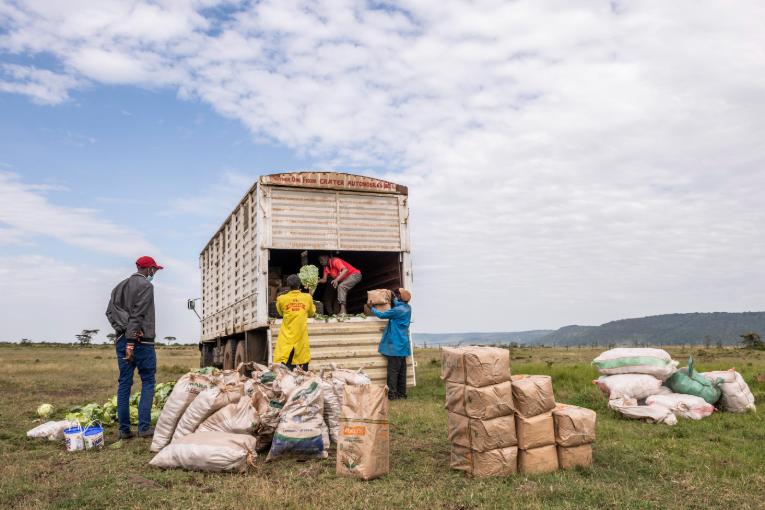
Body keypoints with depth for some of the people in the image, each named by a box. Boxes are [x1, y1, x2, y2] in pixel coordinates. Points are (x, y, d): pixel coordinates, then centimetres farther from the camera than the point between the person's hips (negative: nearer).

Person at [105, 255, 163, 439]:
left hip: (122, 339, 7)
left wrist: (121, 329, 2)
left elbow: (110, 311, 9)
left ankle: (124, 429, 9)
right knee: (148, 382, 2)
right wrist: (132, 340, -17)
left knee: (124, 383, 8)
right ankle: (144, 427, -1)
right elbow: (138, 314, -15)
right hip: (141, 340, -7)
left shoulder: (120, 286, 17)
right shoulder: (146, 285, -7)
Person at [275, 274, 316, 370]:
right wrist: (313, 306, 32)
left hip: (287, 335, -1)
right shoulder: (307, 298, -3)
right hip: (301, 334, 1)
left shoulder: (282, 299, -6)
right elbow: (311, 313, 14)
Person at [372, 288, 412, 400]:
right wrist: (393, 297, 39)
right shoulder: (407, 308, 6)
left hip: (395, 345, -8)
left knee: (393, 370, -5)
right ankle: (401, 393, 16)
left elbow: (382, 315, -8)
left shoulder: (398, 310, -18)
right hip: (403, 344, 8)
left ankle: (392, 394, -4)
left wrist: (372, 308, 7)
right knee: (401, 370, 11)